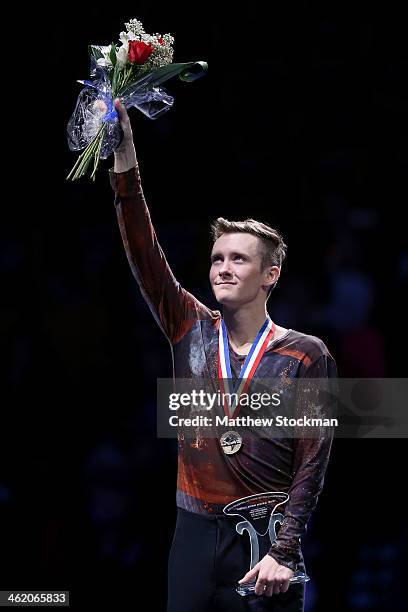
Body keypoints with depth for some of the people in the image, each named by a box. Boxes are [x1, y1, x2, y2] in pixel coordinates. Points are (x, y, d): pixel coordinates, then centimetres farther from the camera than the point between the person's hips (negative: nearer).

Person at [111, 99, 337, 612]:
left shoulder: (306, 355, -3)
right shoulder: (192, 331, 6)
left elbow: (312, 460, -5)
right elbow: (144, 253, -4)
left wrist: (284, 551, -14)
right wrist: (124, 156, -14)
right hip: (195, 532, 3)